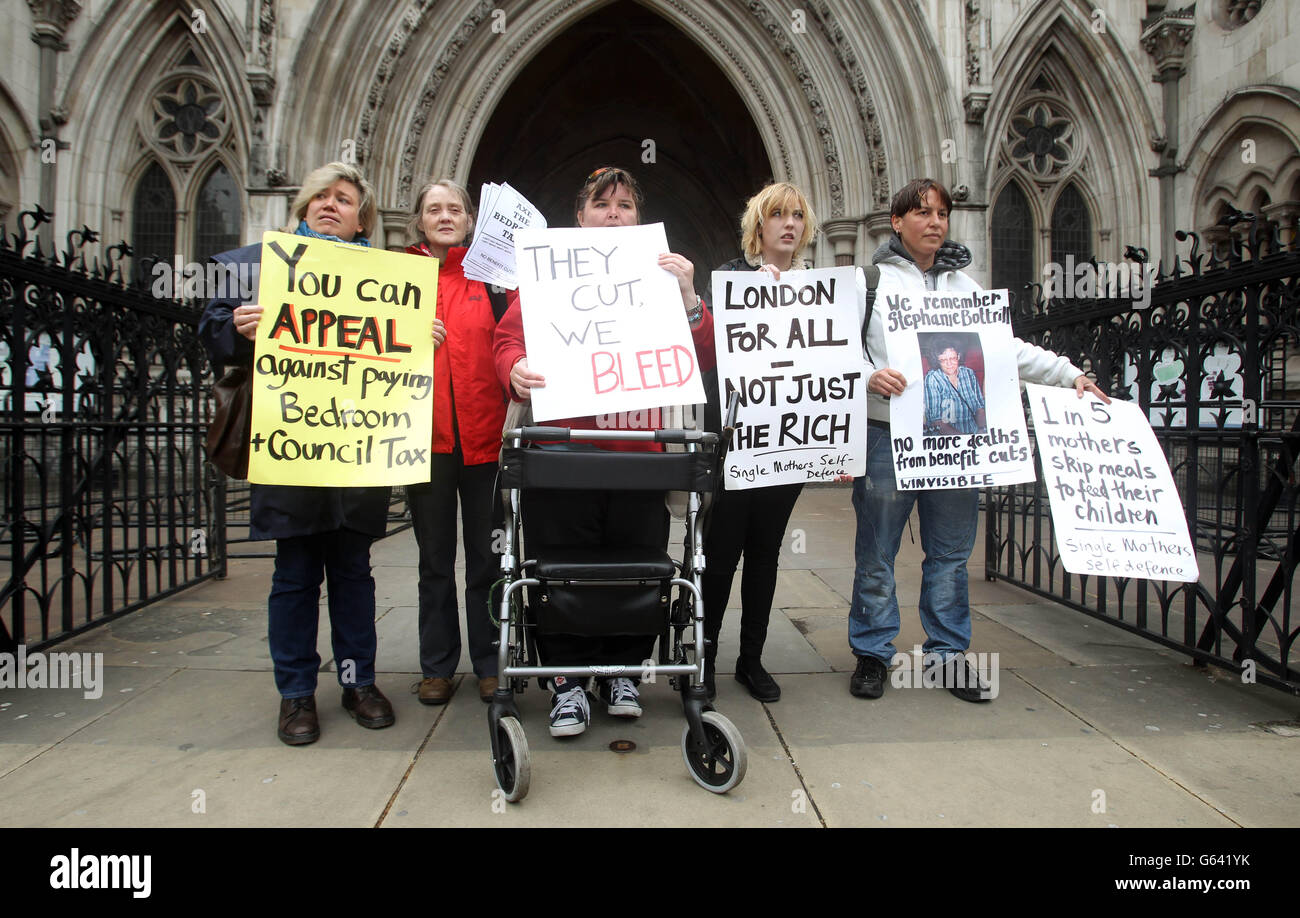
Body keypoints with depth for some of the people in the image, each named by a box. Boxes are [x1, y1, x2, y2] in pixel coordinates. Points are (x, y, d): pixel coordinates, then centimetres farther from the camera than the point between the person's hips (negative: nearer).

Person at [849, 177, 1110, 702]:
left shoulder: (963, 285, 19)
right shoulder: (870, 281, 5)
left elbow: (1007, 348, 17)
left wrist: (1071, 376, 9)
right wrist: (869, 375, -21)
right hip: (888, 436, -4)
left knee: (951, 553, 8)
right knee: (876, 554, 2)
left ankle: (949, 652, 20)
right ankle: (872, 653, 15)